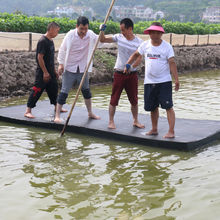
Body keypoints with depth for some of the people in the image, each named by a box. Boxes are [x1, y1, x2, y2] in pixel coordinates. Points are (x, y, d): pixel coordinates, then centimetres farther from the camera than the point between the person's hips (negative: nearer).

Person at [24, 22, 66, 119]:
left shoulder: (50, 41, 12)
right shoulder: (43, 41, -17)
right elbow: (40, 57, -20)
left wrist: (54, 70, 21)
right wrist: (45, 72, -20)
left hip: (50, 71, 9)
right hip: (42, 72, -9)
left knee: (53, 88, 18)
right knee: (37, 90, -8)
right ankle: (28, 111, -4)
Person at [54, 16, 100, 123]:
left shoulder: (91, 35, -3)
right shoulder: (70, 35, -13)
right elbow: (62, 49, -6)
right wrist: (61, 64, -9)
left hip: (83, 69, 4)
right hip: (69, 68, -4)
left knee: (86, 91, 17)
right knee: (64, 92, -4)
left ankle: (90, 113, 33)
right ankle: (57, 116, 3)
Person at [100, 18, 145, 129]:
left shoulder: (139, 42, -7)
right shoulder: (118, 37, -1)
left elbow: (139, 59, -11)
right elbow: (103, 40, 5)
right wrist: (102, 31, -13)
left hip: (132, 74, 0)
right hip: (119, 73, 0)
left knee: (134, 99, 10)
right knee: (114, 98, 2)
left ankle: (135, 121, 26)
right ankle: (111, 121, 13)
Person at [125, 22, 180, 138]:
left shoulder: (167, 46, -6)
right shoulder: (145, 45, 4)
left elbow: (172, 63, -11)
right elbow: (136, 54, 20)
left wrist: (176, 79, -17)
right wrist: (128, 64, 9)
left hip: (164, 82, -4)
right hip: (149, 82, 5)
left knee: (168, 106, -9)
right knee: (152, 107, 14)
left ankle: (171, 132, -6)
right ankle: (154, 129, 28)